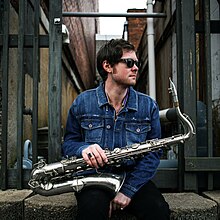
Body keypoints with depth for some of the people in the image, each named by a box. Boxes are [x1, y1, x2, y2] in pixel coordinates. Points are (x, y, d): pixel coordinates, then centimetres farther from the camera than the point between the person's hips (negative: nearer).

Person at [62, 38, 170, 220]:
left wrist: (128, 190, -12)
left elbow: (153, 152, -1)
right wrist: (83, 149, -19)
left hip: (134, 179, 1)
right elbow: (69, 143, 7)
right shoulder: (82, 103, 2)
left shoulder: (149, 106, 2)